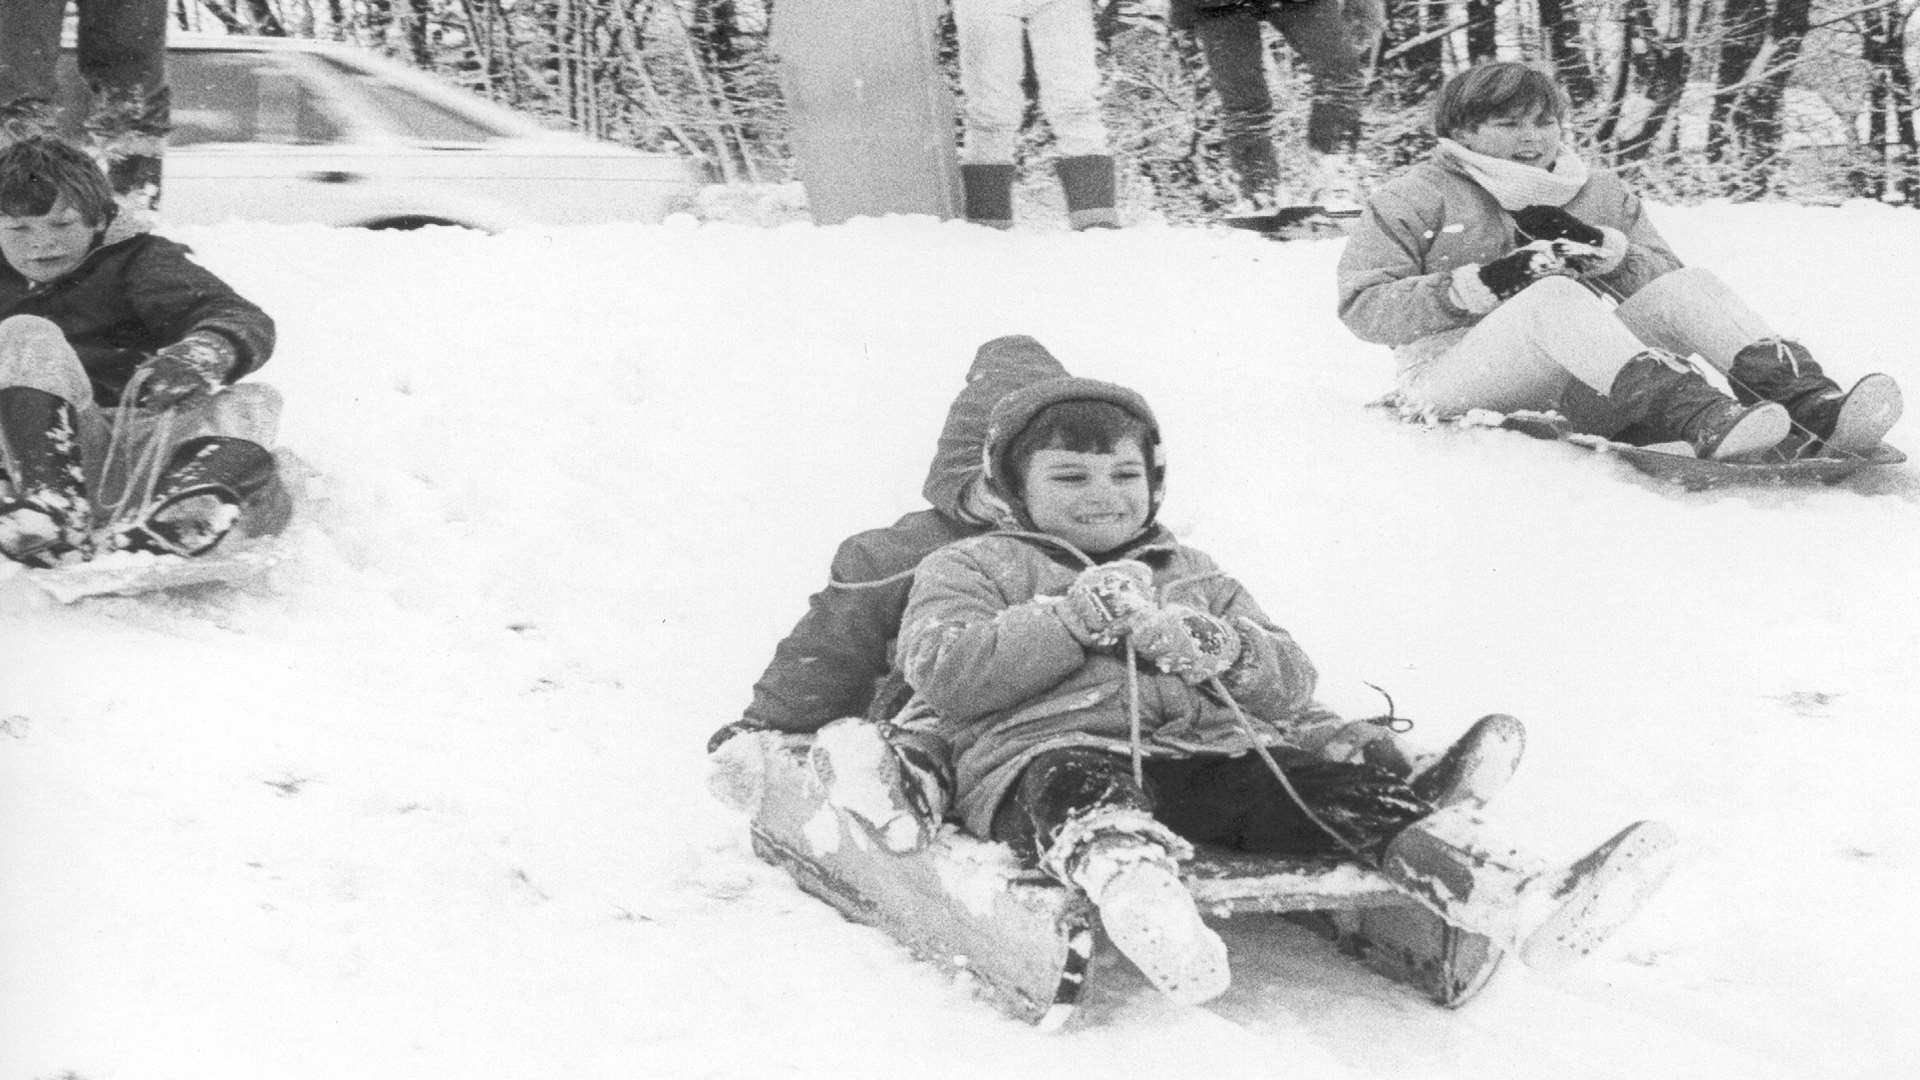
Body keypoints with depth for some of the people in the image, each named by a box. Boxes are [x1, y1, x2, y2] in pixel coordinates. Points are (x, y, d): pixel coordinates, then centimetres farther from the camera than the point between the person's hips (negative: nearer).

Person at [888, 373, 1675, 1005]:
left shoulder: (1192, 577, 34)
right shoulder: (975, 568, 22)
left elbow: (1293, 686, 20)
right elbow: (942, 670, 0)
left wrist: (1217, 650, -2)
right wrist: (1073, 619, -6)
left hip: (1207, 753, 5)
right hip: (1051, 751, -4)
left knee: (1348, 792, -22)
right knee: (1090, 796, -42)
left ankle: (1528, 903, -43)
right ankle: (1148, 911, -78)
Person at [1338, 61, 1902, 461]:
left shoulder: (1599, 192, 22)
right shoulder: (1415, 199, 7)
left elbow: (1663, 276, 15)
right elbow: (1363, 307, -3)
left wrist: (1601, 248, -6)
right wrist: (1481, 284, -15)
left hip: (1586, 384, 5)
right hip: (1459, 380, -5)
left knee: (1689, 287, -17)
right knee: (1555, 294, -34)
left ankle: (1813, 410, -40)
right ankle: (1702, 420, -56)